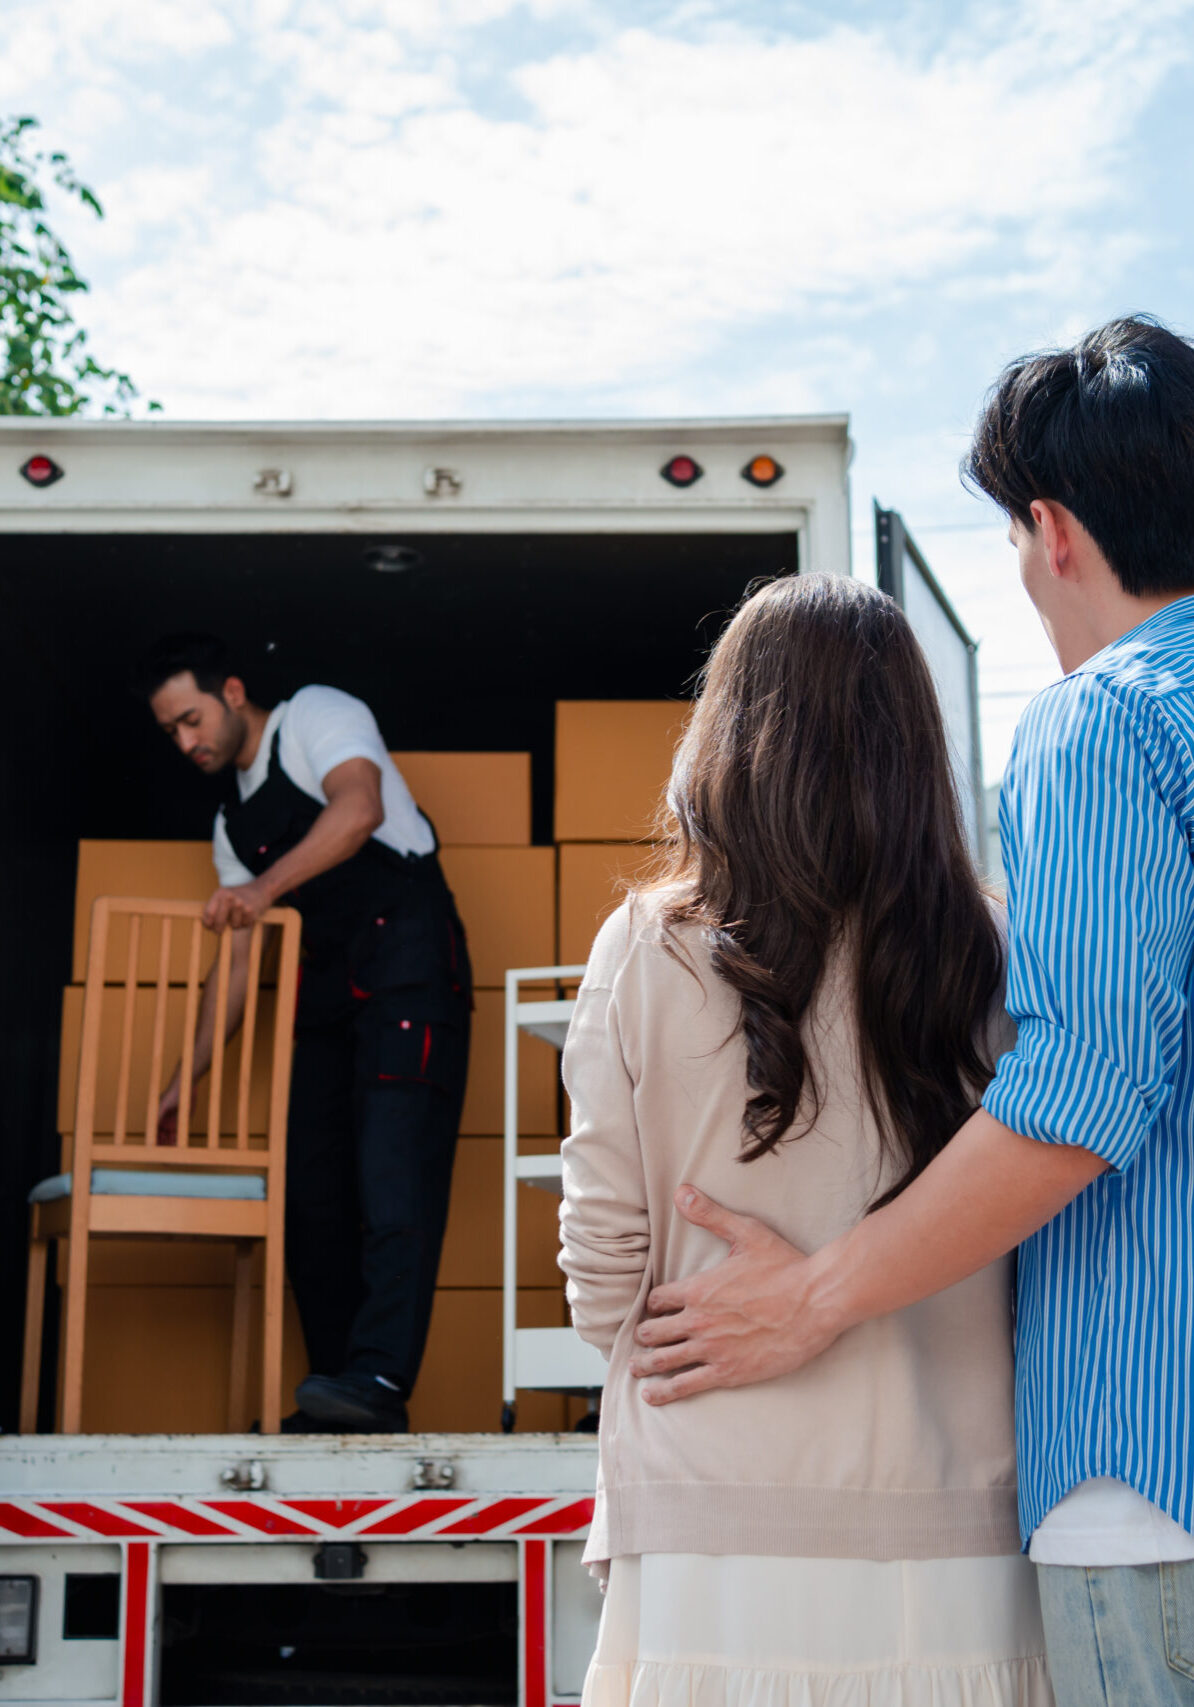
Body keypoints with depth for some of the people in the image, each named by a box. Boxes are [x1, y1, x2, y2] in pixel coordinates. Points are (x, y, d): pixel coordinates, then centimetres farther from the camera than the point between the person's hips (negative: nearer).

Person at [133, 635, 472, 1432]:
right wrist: (185, 1079, 17)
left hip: (407, 956, -8)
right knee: (312, 1182, 1)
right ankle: (344, 1412, 4)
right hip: (327, 982, 8)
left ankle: (381, 1377, -24)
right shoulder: (233, 820, 22)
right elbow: (239, 958, 21)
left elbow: (360, 807, -18)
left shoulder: (318, 715, 3)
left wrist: (266, 886, -26)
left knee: (392, 1174, -18)